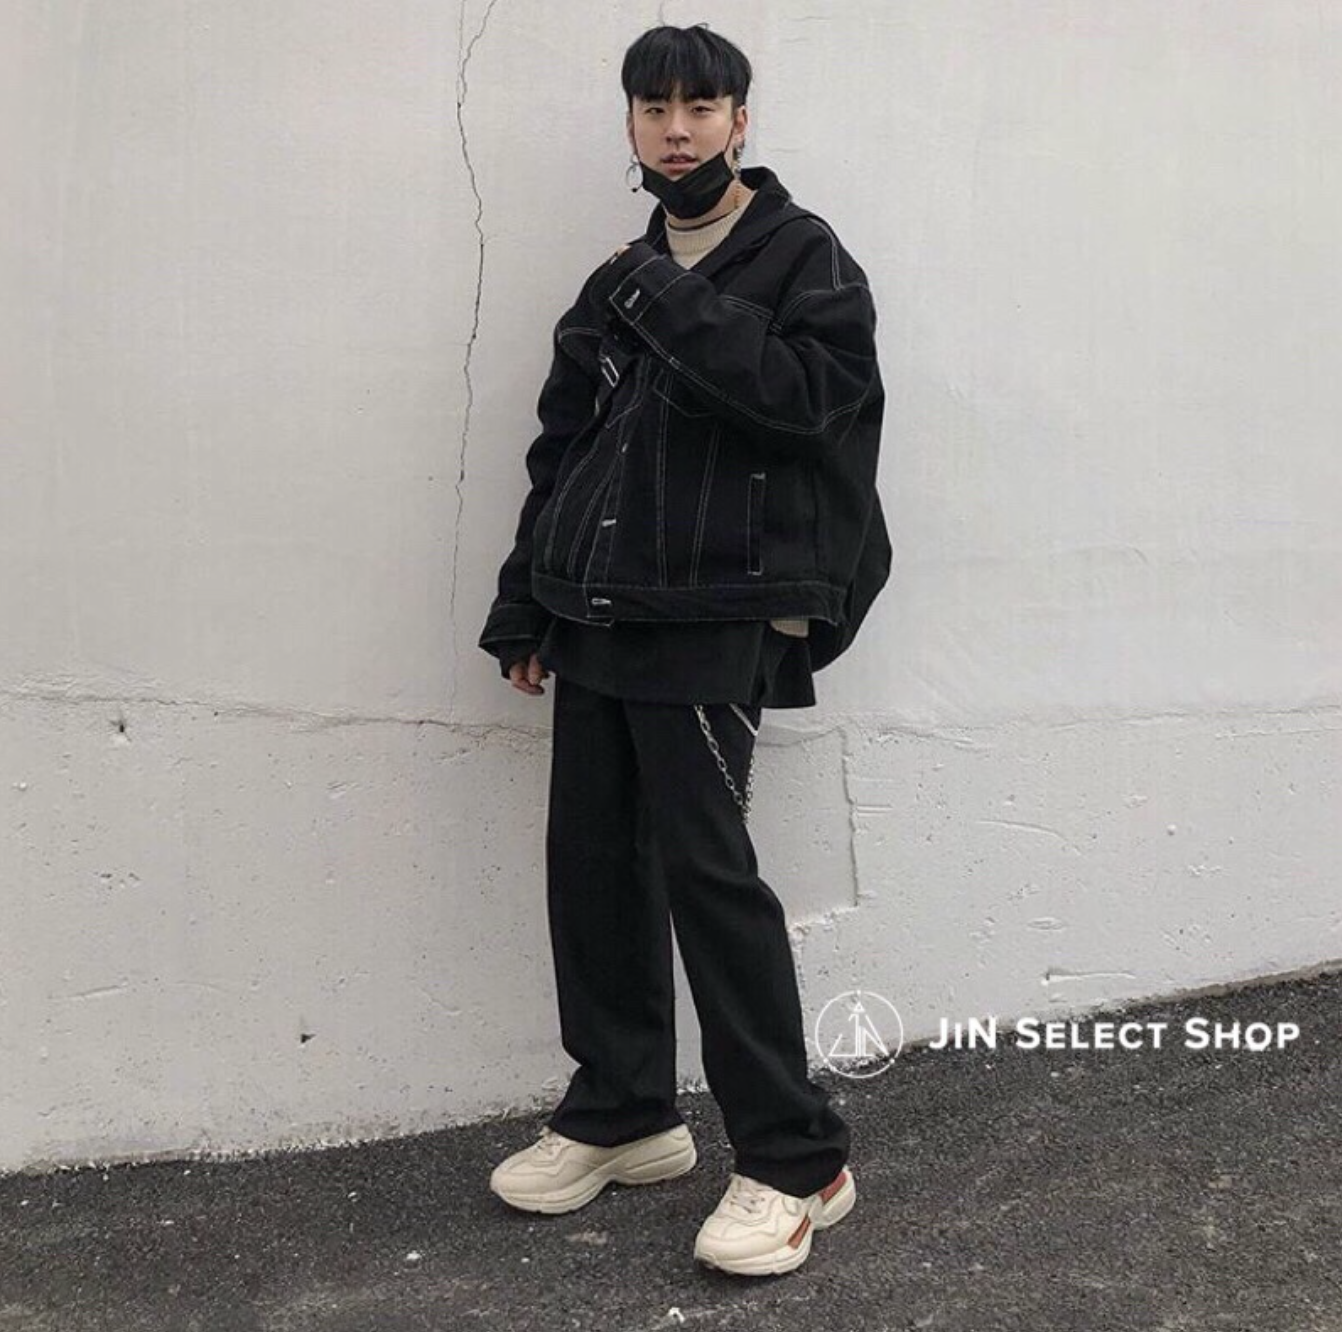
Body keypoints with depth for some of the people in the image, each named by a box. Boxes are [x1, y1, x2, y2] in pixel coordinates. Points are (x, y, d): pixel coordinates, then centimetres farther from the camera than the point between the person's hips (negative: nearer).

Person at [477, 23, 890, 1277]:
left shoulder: (803, 255, 0)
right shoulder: (619, 279, 18)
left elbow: (807, 394, -18)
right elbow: (559, 453, 18)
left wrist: (671, 303, -18)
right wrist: (523, 609, 13)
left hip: (709, 622, -6)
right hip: (595, 618, 7)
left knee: (706, 868, -10)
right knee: (591, 862, 7)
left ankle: (796, 1161, 0)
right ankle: (623, 1113, 22)